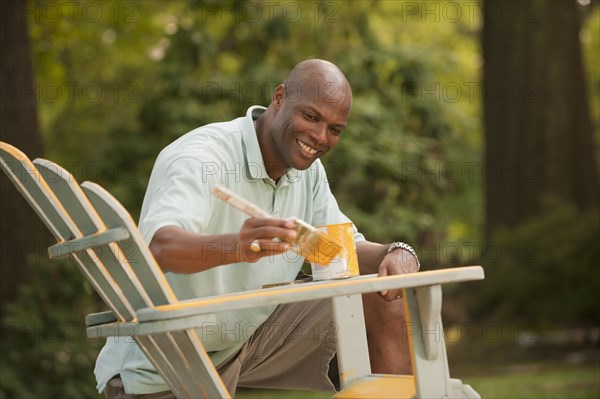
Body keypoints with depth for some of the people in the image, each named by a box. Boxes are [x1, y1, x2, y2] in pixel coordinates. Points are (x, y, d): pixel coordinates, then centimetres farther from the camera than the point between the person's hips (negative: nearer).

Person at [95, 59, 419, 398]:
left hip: (252, 337, 7)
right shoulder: (201, 156, -24)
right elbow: (159, 245, -42)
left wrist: (398, 254, -18)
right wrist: (235, 246, -63)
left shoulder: (307, 167, 2)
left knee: (382, 293, -4)